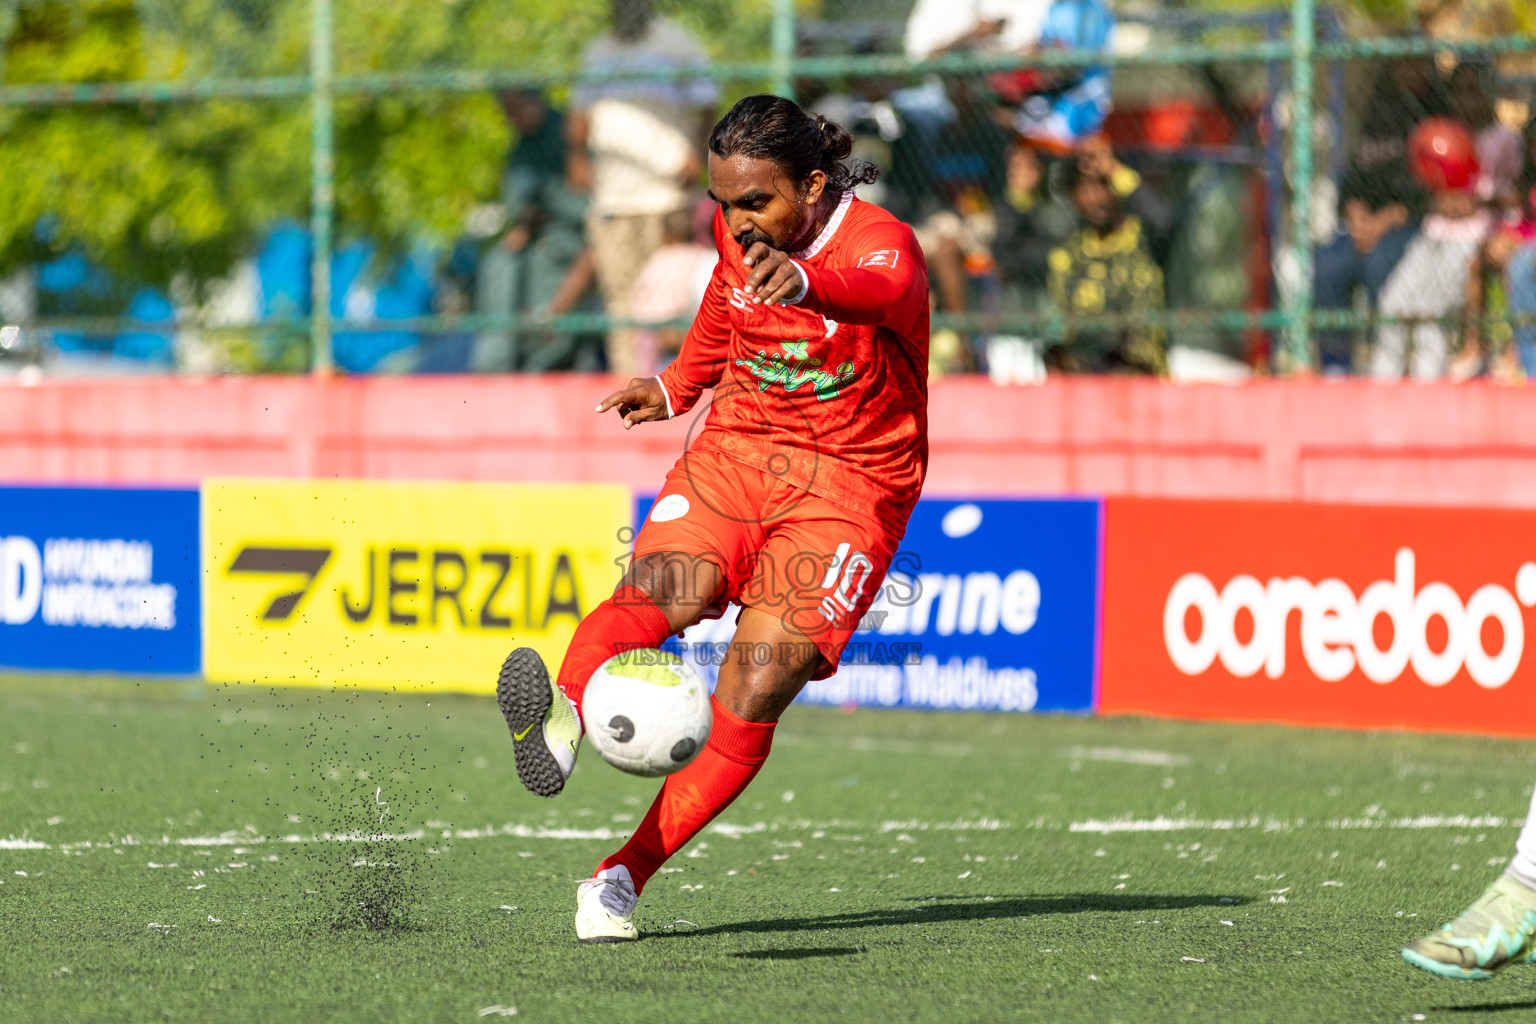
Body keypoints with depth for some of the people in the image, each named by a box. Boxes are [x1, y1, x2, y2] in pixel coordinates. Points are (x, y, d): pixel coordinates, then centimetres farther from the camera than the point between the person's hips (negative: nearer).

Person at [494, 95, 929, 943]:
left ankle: (621, 878, -9)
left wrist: (805, 282, -66)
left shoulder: (881, 245, -19)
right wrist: (677, 387, 23)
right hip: (734, 450, 5)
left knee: (751, 698, -17)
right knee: (660, 588, -29)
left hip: (850, 482, -4)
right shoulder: (737, 233, 1)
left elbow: (878, 294, -45)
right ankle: (562, 715, -55)